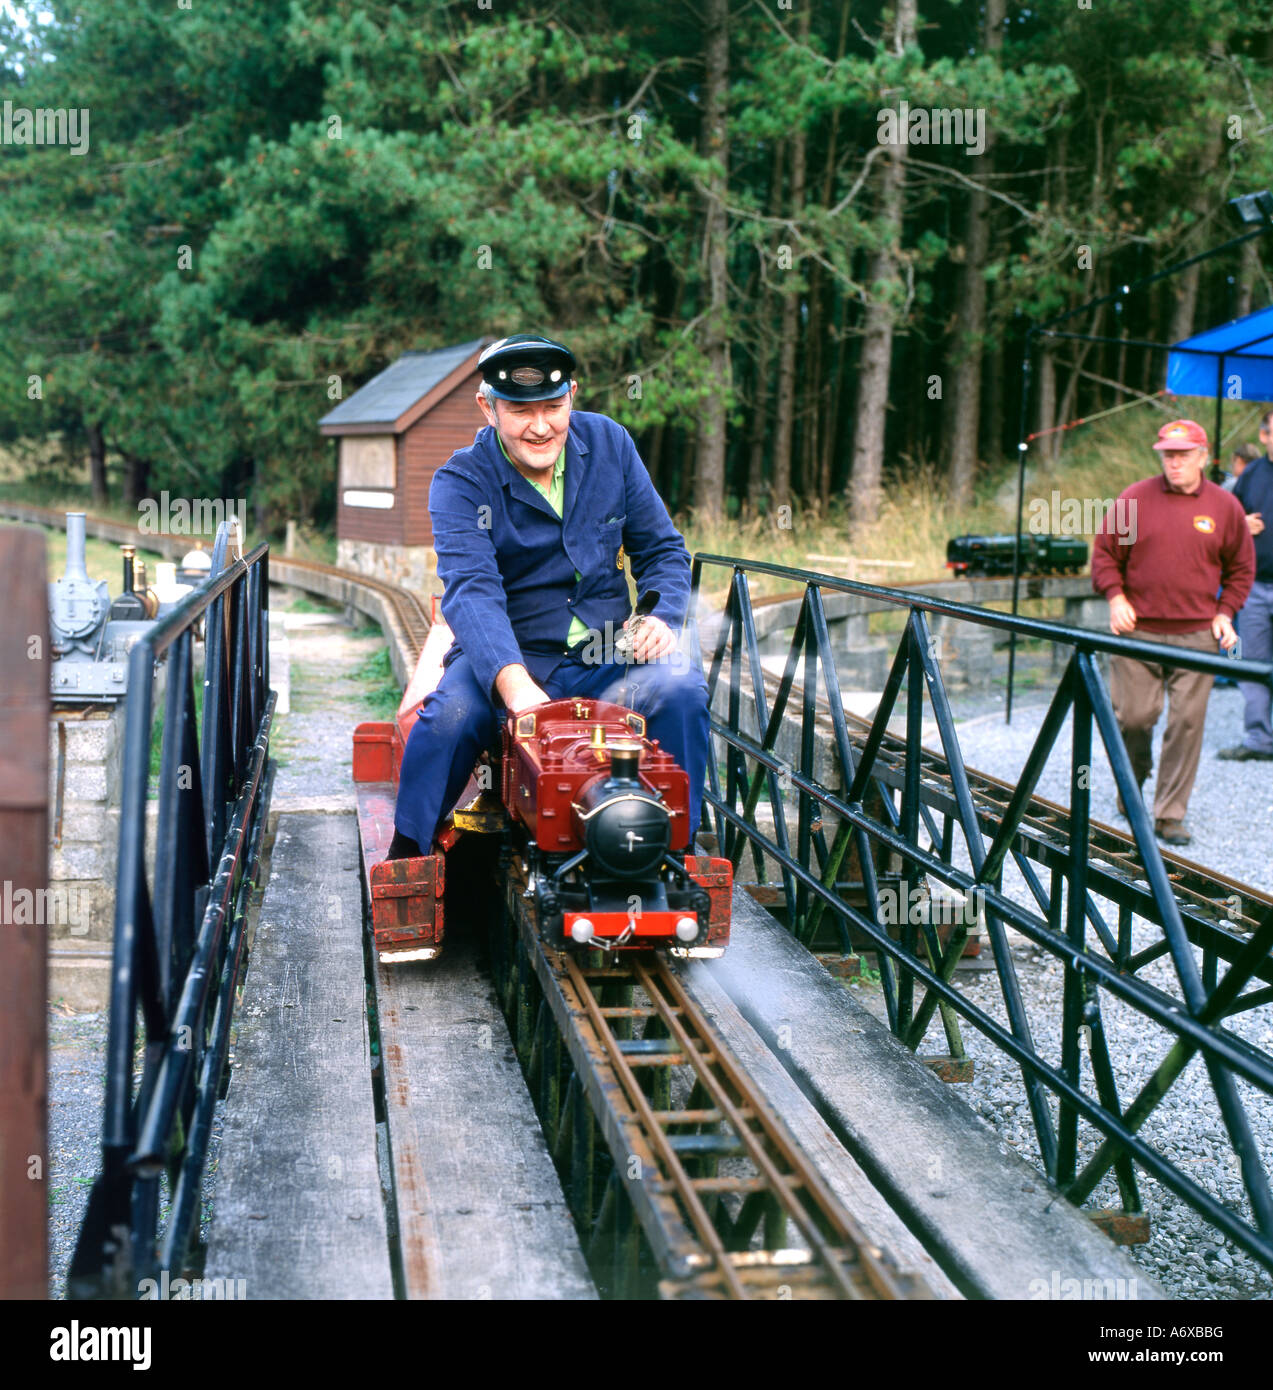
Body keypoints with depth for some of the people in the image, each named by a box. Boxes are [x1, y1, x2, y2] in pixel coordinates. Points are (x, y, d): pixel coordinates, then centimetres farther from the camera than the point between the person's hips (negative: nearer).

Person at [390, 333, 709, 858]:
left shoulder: (609, 444, 4)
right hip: (507, 655, -2)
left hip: (606, 659, 3)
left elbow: (662, 550, 12)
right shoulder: (460, 483, -9)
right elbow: (471, 591, -25)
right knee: (450, 714, -33)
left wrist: (662, 618, -11)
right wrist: (512, 682, -44)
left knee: (681, 690, -27)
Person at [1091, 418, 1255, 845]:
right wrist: (1115, 597, -4)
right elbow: (1104, 552, 9)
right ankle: (1131, 786, 30)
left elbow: (1241, 567, 15)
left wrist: (1225, 612, 4)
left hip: (1197, 635, 0)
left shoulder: (1224, 506, 5)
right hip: (1137, 630, 0)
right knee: (1132, 716, 1)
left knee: (1187, 723, -1)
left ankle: (1170, 816, 7)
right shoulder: (1134, 499, 2)